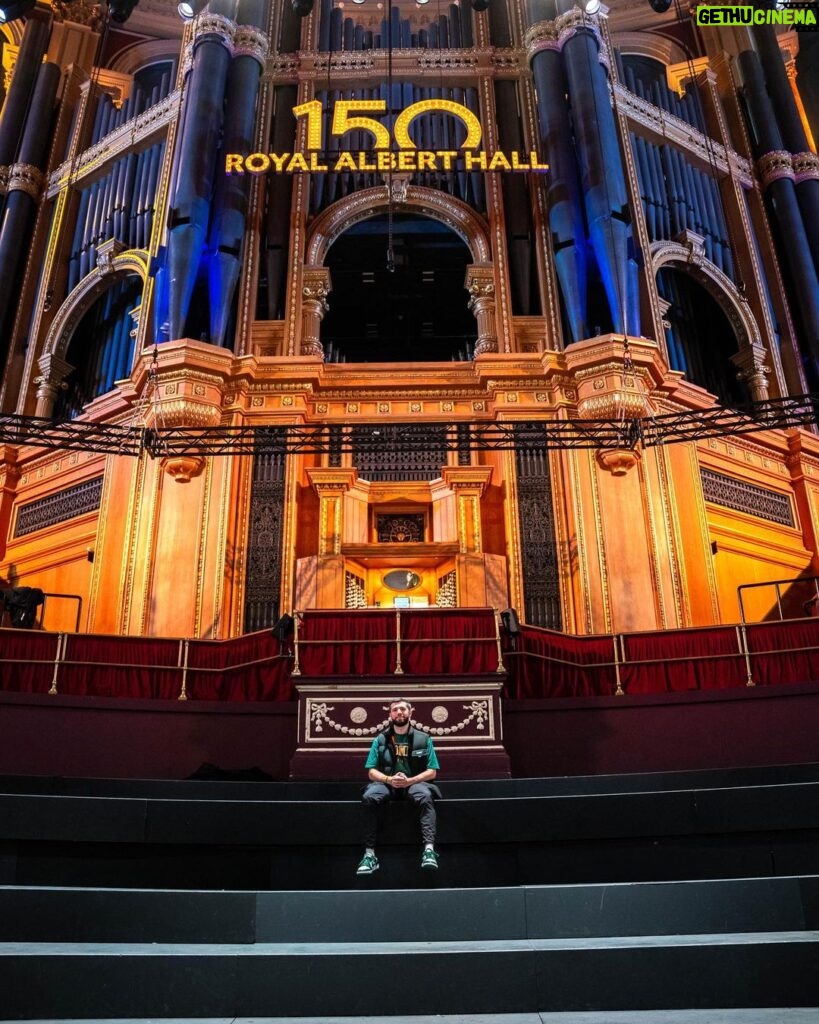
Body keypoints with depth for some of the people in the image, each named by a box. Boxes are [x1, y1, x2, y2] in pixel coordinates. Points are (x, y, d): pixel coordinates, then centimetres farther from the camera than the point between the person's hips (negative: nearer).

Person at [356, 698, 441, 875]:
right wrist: (389, 779, -15)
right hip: (387, 783, 1)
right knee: (369, 797, -32)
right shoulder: (380, 740, 8)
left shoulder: (423, 739, 6)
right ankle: (369, 854, -33)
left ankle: (429, 849, -45)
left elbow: (432, 772, 3)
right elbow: (371, 772, 6)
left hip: (415, 783, -1)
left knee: (426, 796, -36)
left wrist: (410, 780, -14)